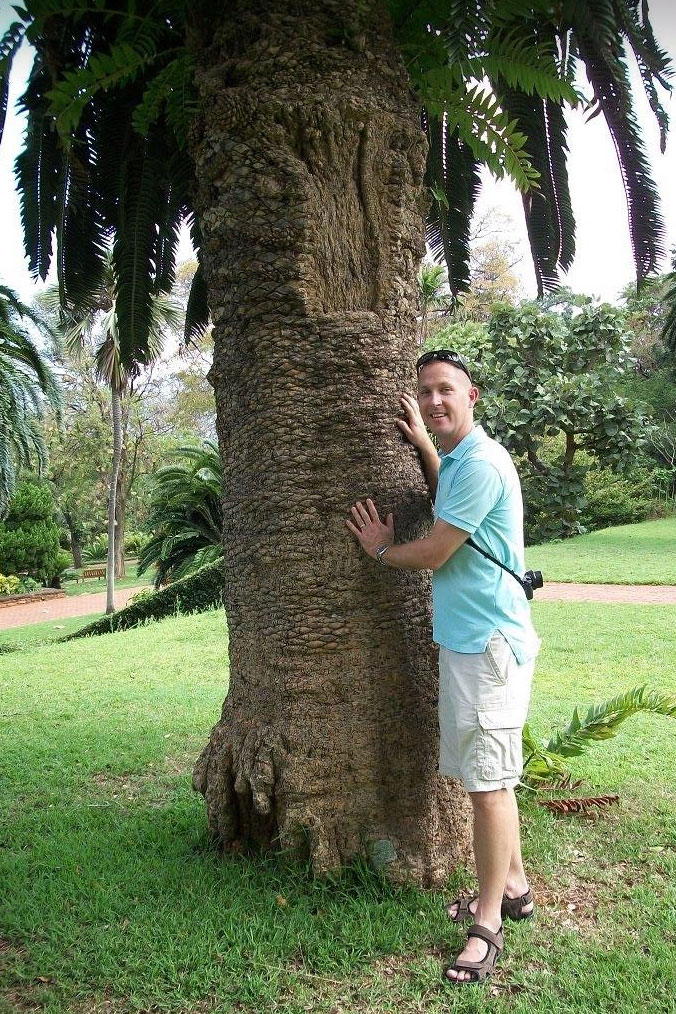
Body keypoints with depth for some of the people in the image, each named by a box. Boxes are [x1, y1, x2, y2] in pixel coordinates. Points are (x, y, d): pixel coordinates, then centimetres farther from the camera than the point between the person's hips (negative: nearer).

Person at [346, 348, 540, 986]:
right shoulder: (457, 460, 15)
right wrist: (422, 444, 29)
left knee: (486, 782, -4)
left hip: (488, 644, -10)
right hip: (465, 639, 10)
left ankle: (488, 922, 8)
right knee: (486, 776, 18)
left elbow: (433, 553, -15)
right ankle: (513, 886, 34)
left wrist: (381, 550, 6)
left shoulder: (480, 463, -17)